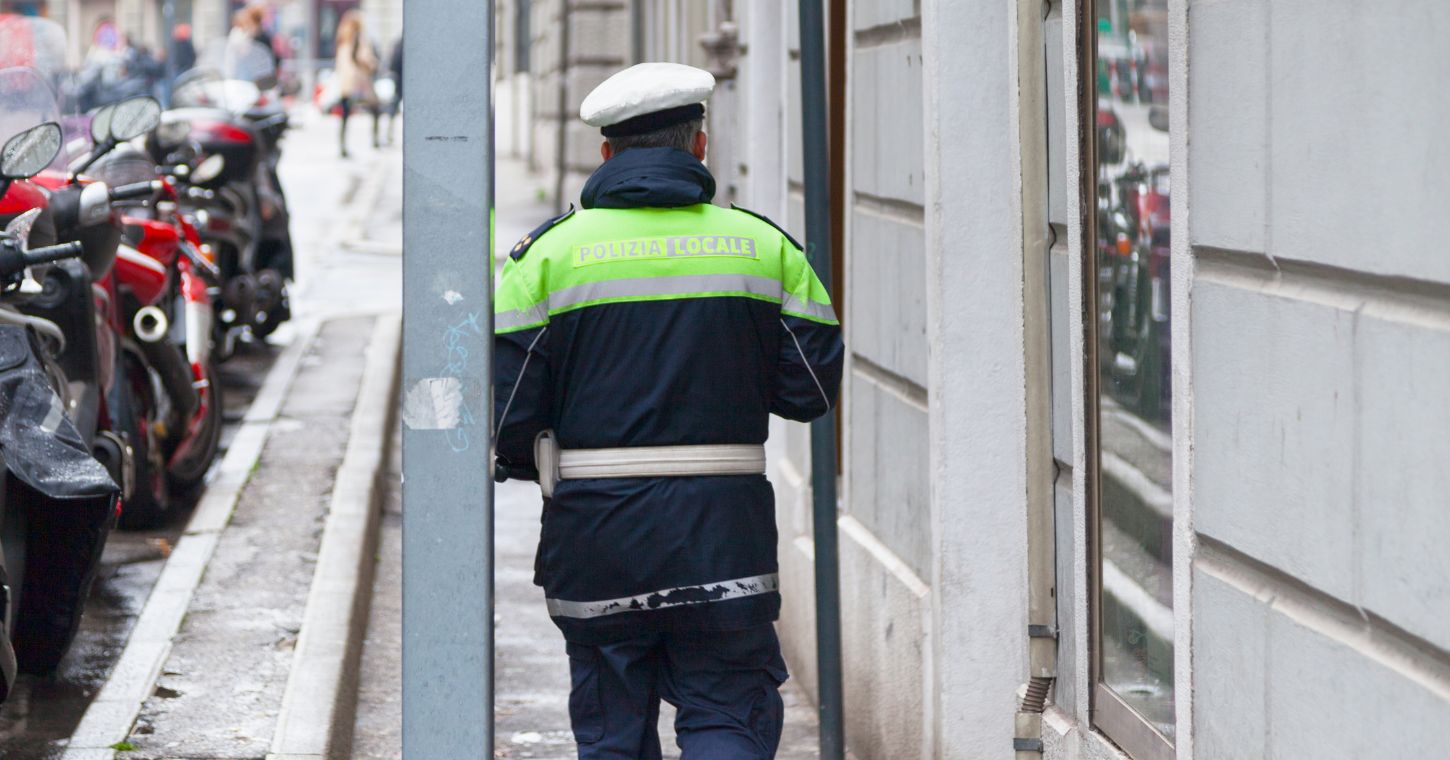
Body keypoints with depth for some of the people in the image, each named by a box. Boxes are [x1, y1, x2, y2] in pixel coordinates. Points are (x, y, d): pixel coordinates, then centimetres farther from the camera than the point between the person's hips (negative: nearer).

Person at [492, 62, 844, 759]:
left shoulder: (552, 250, -1)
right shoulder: (763, 244, 2)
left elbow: (504, 403, -5)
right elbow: (815, 388, 3)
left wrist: (533, 464, 16)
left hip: (595, 521, 0)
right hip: (723, 523, 0)